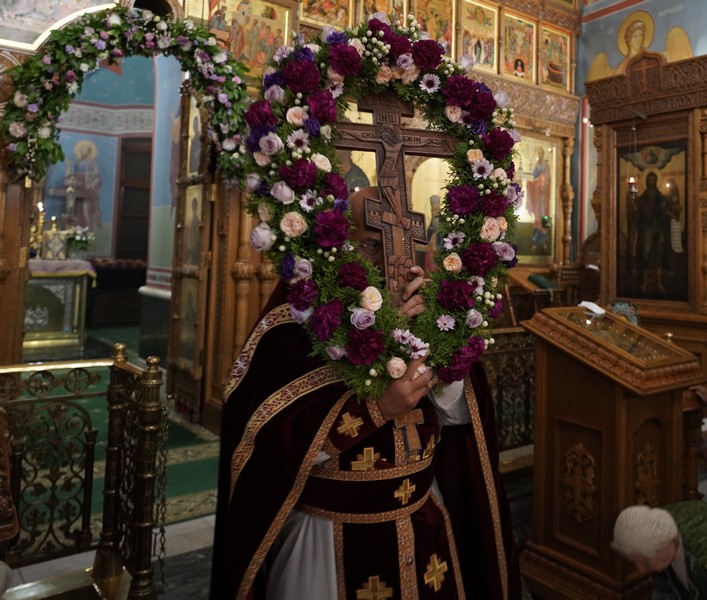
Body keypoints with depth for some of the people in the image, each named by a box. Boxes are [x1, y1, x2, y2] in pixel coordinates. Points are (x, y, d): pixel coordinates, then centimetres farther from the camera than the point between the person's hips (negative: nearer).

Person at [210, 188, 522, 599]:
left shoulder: (415, 315, 0)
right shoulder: (295, 321, -14)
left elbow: (458, 412, -7)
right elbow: (275, 440, -20)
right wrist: (377, 407, -28)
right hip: (329, 538, -4)